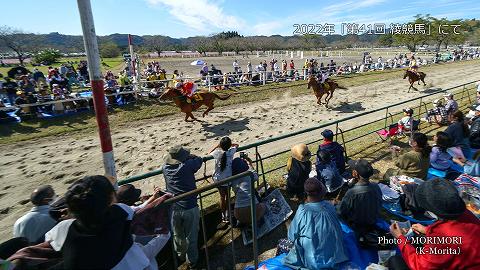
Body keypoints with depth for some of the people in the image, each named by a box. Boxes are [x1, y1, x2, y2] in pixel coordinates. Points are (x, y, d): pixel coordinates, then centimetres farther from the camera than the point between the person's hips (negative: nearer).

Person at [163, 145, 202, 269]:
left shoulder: (165, 168, -4)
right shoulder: (187, 166, -16)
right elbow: (199, 159, 1)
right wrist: (188, 156, 12)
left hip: (173, 208, 4)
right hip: (190, 208, -4)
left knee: (177, 235, 27)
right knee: (191, 237, 16)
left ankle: (181, 255, 50)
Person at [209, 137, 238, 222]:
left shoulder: (217, 152, -14)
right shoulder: (231, 152, -14)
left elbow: (210, 153, 8)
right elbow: (236, 145, 6)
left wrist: (217, 146, 6)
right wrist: (228, 144, 11)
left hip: (218, 179, 1)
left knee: (222, 197, 17)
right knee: (227, 196, 20)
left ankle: (223, 216, 28)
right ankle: (227, 215, 31)